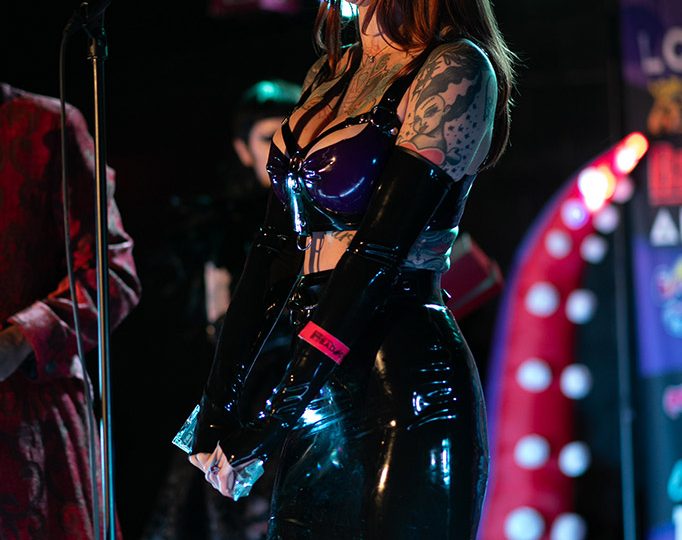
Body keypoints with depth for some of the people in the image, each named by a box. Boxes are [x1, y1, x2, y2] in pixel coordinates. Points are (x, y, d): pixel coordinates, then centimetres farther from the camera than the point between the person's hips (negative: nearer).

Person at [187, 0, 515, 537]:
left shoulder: (453, 69, -10)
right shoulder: (329, 75, 14)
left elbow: (380, 251, -16)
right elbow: (278, 242, 13)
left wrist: (278, 418, -18)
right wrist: (218, 398, 8)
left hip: (407, 389, -7)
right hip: (324, 391, 7)